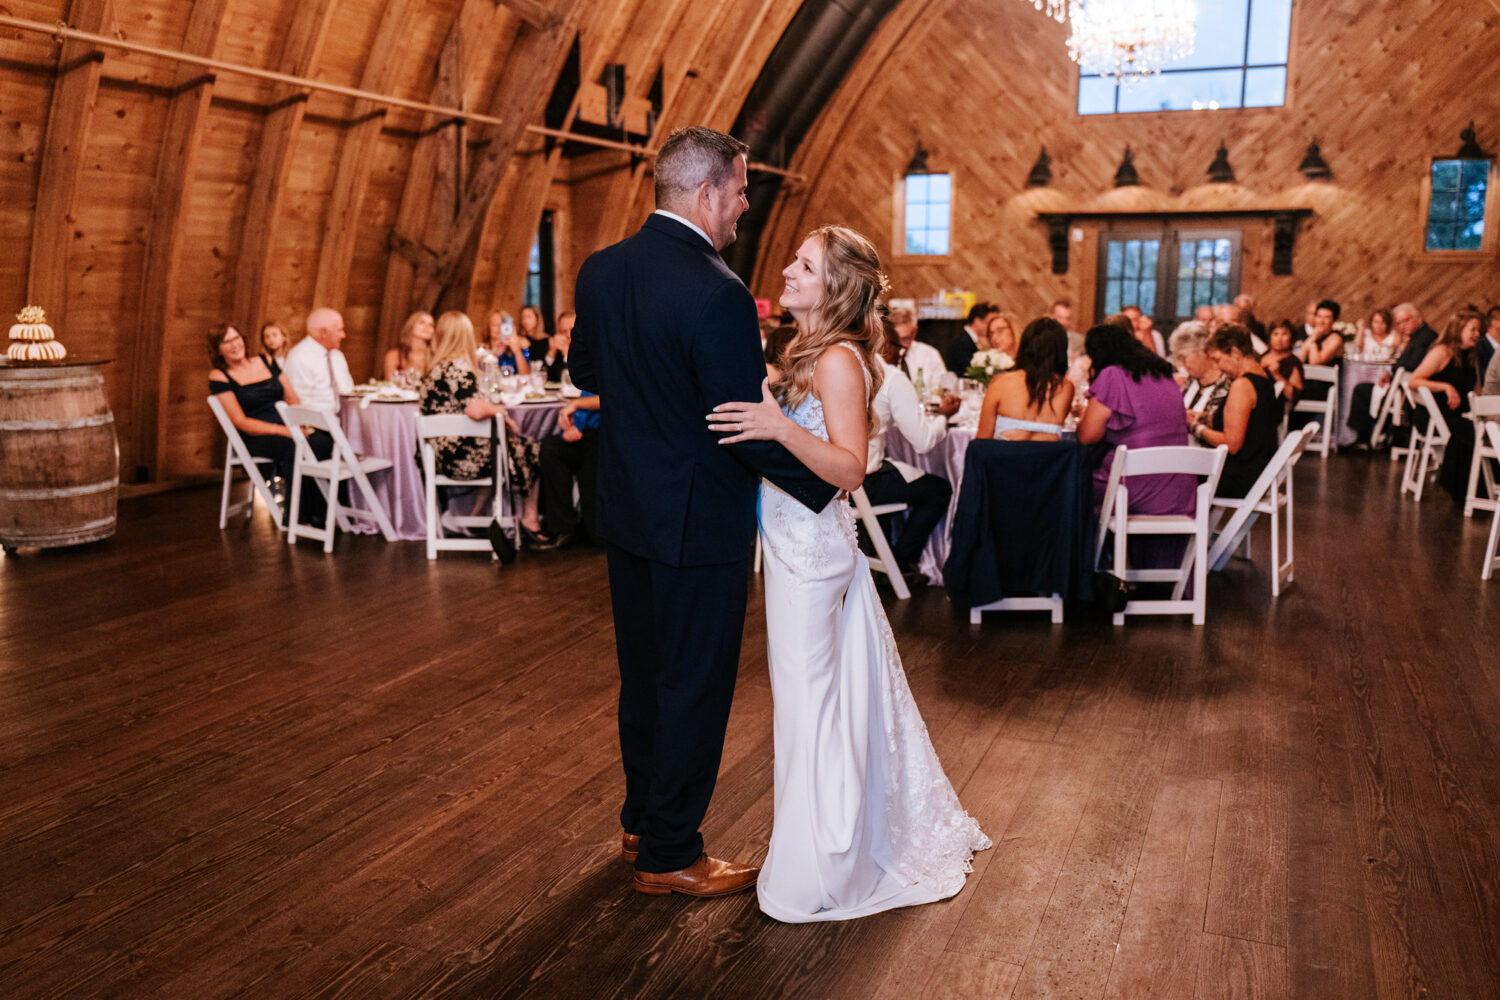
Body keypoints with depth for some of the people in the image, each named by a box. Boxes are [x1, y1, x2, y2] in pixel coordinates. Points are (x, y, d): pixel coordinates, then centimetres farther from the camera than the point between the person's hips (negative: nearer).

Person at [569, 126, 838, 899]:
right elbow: (748, 429, -22)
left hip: (625, 511, 8)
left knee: (643, 674, 21)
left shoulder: (600, 270, 1)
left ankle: (642, 822, 38)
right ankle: (669, 855, 21)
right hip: (697, 522, -8)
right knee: (694, 687, 7)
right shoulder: (716, 294, -24)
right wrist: (824, 485, -10)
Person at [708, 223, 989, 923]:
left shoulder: (838, 360, -17)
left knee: (806, 697, 1)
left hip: (811, 548, -9)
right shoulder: (811, 353, 11)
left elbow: (849, 468, -27)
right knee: (831, 692, 19)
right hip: (797, 542, 9)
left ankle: (818, 872, 15)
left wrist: (781, 428, -38)